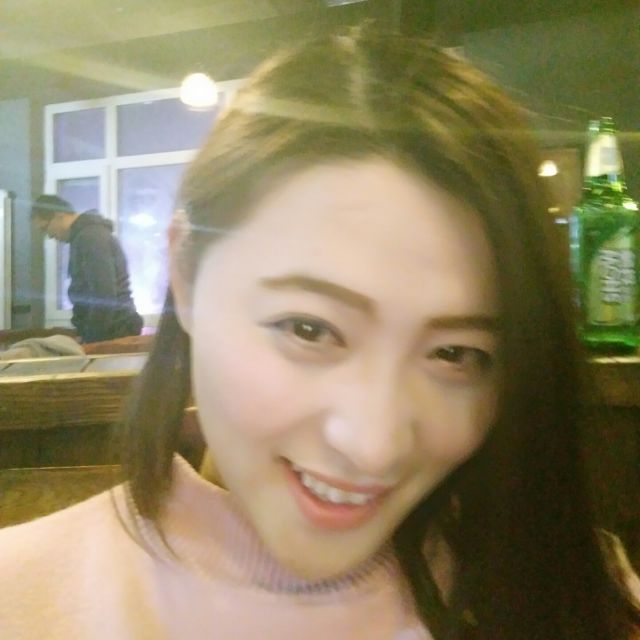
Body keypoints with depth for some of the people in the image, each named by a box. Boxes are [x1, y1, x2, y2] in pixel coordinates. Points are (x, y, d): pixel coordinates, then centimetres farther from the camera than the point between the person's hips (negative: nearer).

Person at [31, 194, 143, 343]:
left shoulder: (89, 236, -14)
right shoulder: (88, 233, 18)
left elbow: (104, 295, -22)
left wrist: (92, 339, -18)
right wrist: (84, 334, 18)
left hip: (113, 331, -10)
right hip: (112, 328, 10)